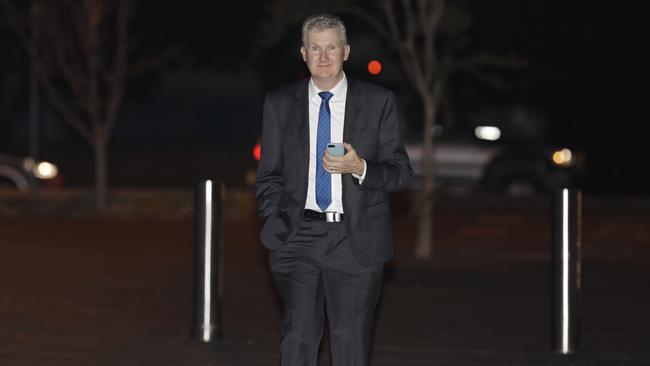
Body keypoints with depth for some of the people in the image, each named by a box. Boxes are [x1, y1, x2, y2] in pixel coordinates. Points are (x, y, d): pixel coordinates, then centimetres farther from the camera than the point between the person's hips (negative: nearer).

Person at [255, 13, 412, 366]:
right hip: (297, 240, 1)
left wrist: (360, 168, -16)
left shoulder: (379, 102, 4)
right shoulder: (280, 103, 8)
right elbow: (268, 176, 12)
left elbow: (401, 173, 3)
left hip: (356, 241, -1)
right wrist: (275, 229, 0)